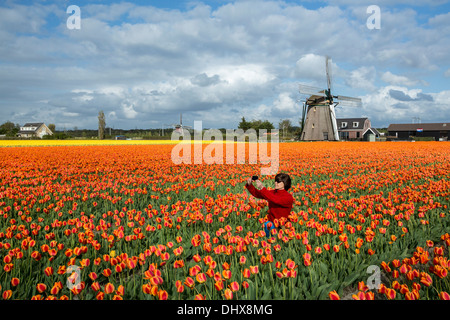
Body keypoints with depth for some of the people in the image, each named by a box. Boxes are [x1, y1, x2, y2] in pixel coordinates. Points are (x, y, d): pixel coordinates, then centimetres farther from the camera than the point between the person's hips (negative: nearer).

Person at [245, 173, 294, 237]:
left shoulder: (289, 197, -12)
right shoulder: (272, 192, 7)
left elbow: (276, 200, -29)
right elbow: (257, 194, 4)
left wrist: (262, 188, -33)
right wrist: (249, 185, -14)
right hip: (270, 222, 5)